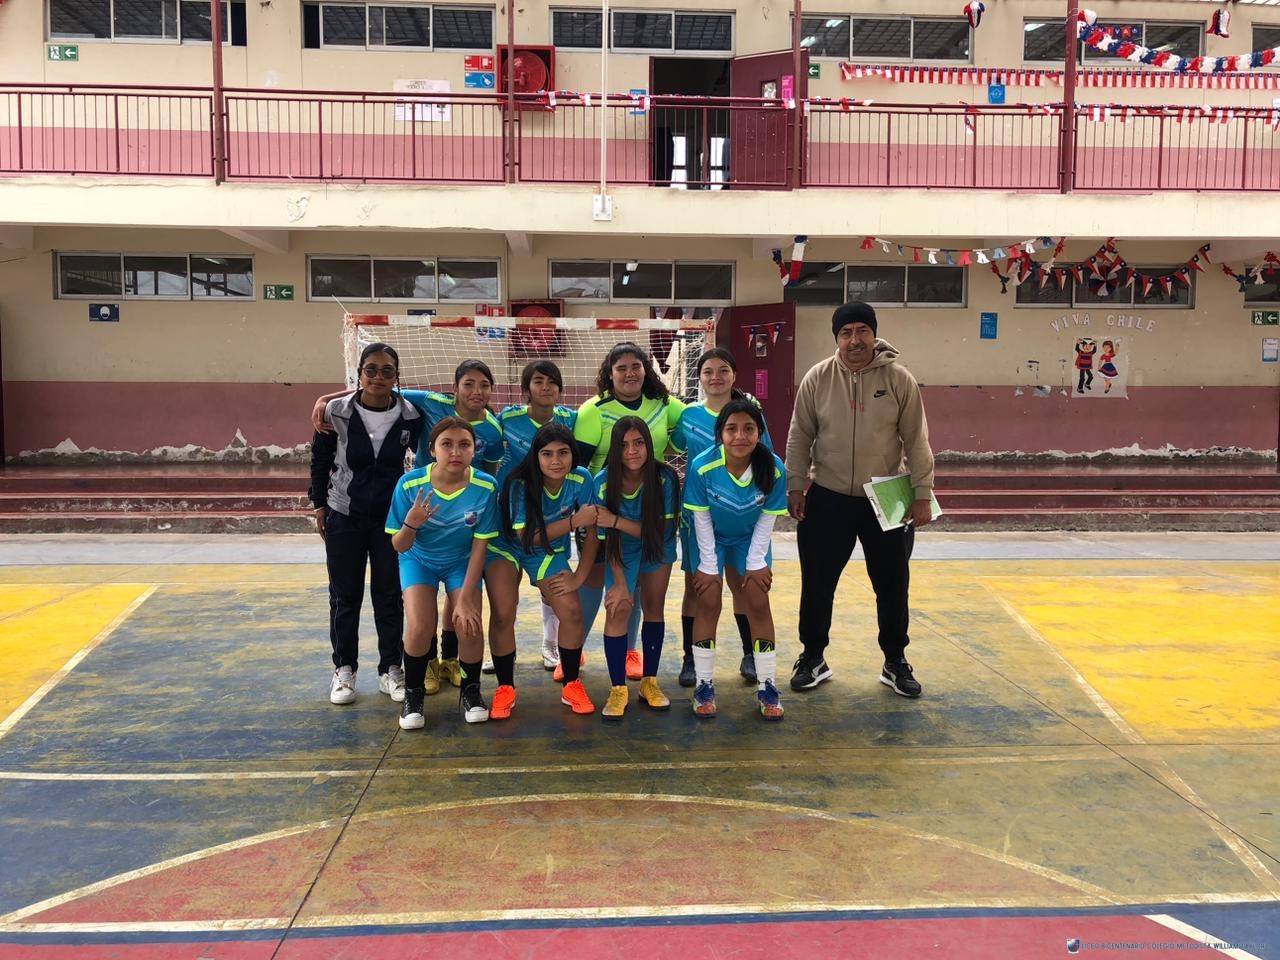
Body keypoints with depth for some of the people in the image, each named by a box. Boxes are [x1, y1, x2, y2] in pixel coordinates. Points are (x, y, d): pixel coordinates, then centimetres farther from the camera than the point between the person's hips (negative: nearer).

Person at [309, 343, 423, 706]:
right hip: (344, 516, 0)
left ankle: (391, 669, 20)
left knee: (390, 595, 7)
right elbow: (320, 460, 3)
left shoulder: (410, 416, -8)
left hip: (392, 517, 0)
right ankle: (344, 670, 21)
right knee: (345, 595, 8)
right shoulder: (335, 413, -9)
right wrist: (319, 505, 5)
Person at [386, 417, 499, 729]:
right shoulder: (410, 484, -25)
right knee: (420, 627, -21)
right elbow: (399, 546, -17)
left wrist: (465, 598, -18)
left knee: (468, 625, -20)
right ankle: (413, 693, 8)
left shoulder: (485, 487, -25)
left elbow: (480, 546, -16)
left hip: (462, 561, 0)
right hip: (419, 560, 0)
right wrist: (411, 524, -39)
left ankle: (470, 690, 10)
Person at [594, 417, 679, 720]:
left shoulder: (664, 478, -28)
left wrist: (616, 520, -34)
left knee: (654, 607, 6)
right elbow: (609, 537, -21)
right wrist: (620, 583, -21)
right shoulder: (604, 482, -28)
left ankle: (649, 681, 20)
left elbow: (658, 530, -23)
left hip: (657, 547, 1)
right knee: (619, 608, -14)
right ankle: (618, 689, -5)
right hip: (622, 550, -1)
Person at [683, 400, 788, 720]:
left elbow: (767, 518, -13)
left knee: (758, 605, -3)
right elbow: (701, 518, -19)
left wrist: (756, 563, -11)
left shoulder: (773, 468, -25)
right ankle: (705, 685, 4)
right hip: (709, 539, -1)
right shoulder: (702, 466, -29)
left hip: (749, 540, 2)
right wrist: (709, 566, -15)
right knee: (708, 603, -7)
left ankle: (767, 687, 7)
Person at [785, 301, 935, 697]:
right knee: (817, 584, 8)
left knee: (893, 586, 11)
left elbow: (916, 441, -4)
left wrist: (922, 494, -5)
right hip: (828, 500, 0)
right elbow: (799, 438, 1)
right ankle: (813, 658, 26)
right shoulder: (818, 378, -5)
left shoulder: (899, 379, -7)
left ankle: (895, 662, 29)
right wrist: (795, 487, -1)